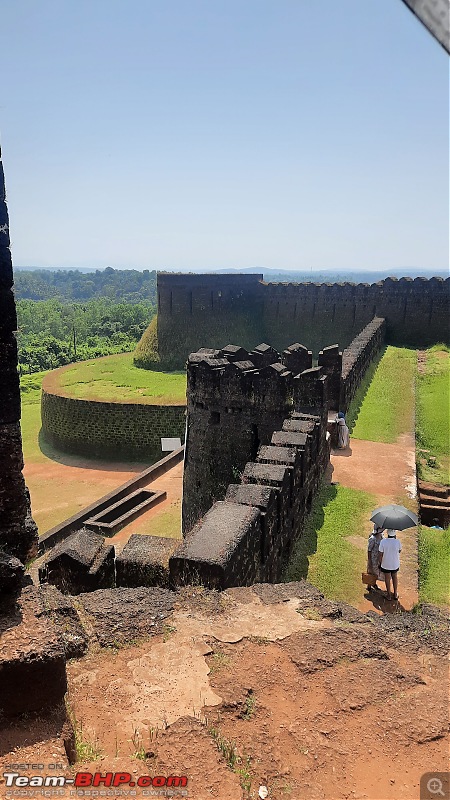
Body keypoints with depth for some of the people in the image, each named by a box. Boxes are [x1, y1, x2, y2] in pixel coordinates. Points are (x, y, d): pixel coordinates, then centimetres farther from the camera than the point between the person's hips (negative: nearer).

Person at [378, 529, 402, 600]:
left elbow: (380, 554, -16)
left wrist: (380, 563, 0)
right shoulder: (397, 542, -18)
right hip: (395, 564, 1)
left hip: (385, 564, -1)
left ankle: (389, 595, 30)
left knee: (387, 579, 17)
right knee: (394, 578, 24)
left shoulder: (383, 542, -21)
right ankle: (395, 594, 35)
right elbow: (399, 551, 2)